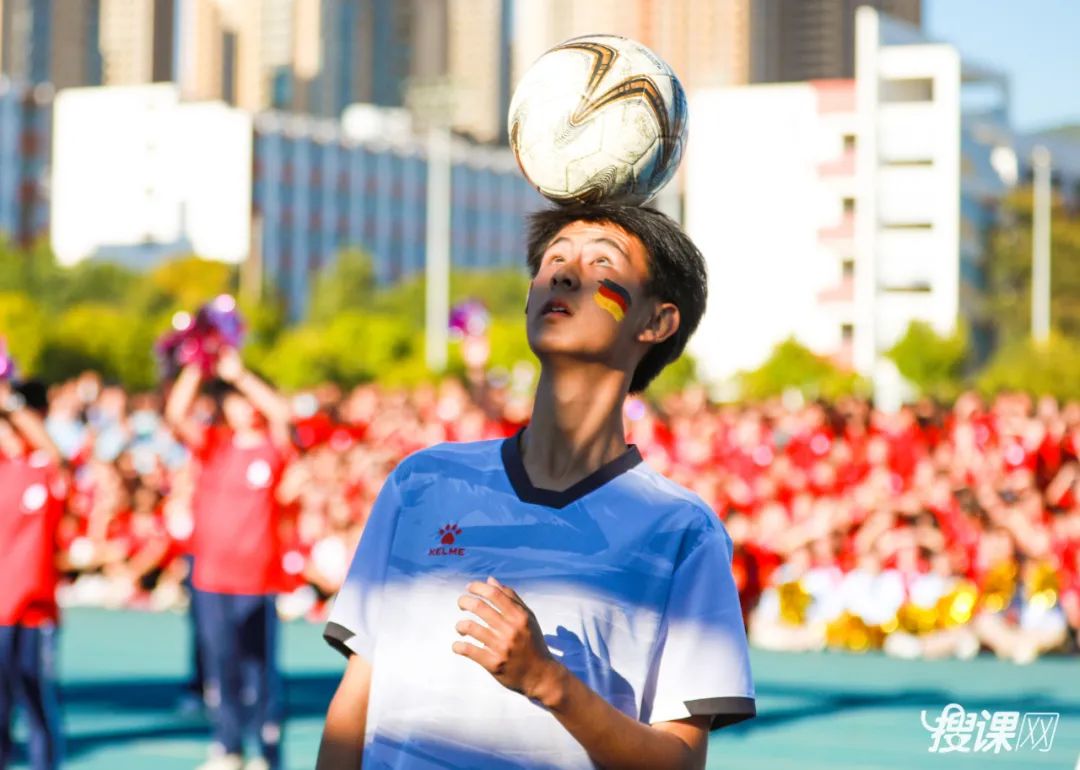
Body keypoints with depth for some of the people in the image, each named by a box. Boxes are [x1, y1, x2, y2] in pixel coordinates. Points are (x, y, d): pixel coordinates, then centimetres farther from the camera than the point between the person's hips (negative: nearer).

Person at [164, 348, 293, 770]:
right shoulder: (212, 443, 7)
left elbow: (281, 413, -20)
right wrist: (195, 368, -15)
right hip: (211, 573, 3)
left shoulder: (273, 448, 0)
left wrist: (239, 374, -20)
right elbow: (176, 414, -7)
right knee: (219, 664, 11)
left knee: (259, 667, -1)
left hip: (257, 577, -3)